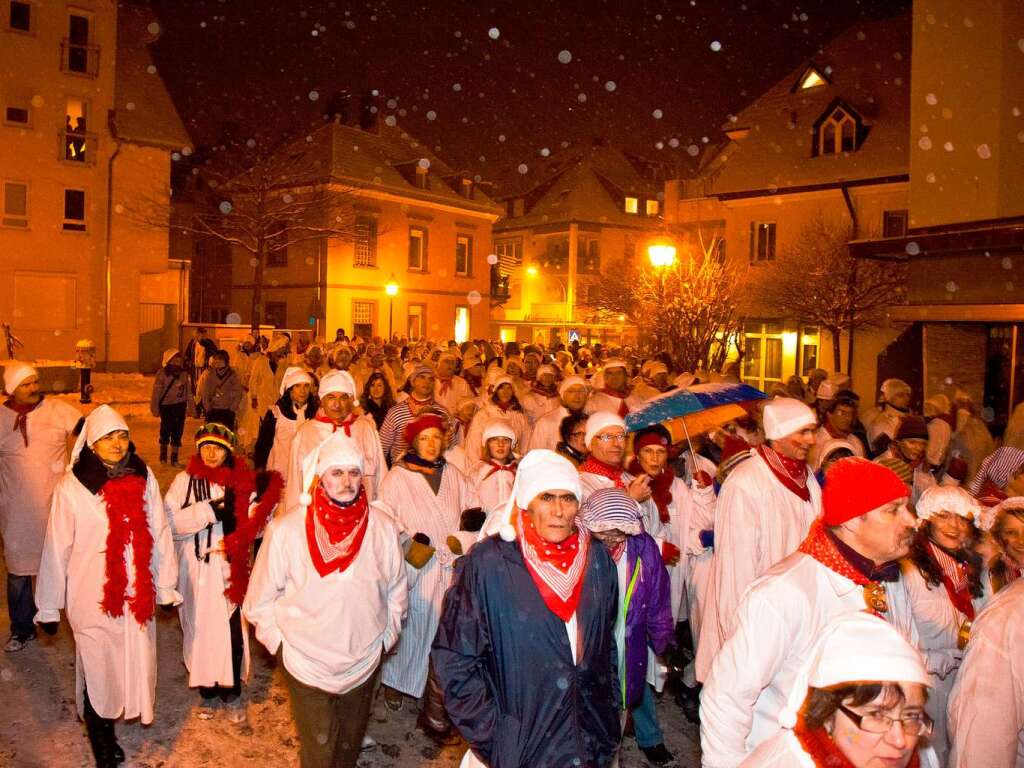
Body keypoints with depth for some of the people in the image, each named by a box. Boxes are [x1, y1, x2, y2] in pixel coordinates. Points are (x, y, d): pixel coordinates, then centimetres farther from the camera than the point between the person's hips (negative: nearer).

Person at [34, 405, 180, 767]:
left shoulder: (143, 477, -4)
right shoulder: (71, 486, -11)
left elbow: (160, 533, 1)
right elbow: (57, 548, -6)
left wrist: (166, 586, 5)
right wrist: (49, 606, -1)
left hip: (137, 596, 3)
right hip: (93, 599, -3)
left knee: (133, 663, 15)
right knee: (97, 670, 11)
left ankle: (107, 729, 39)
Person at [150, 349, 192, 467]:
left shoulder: (184, 374, 5)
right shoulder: (162, 374, -6)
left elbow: (188, 392, 11)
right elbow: (156, 392, -3)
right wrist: (155, 408, -3)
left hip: (180, 406, 3)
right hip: (166, 405, -3)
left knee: (177, 432, 4)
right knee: (166, 431, 5)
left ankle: (174, 458, 14)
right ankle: (163, 455, 27)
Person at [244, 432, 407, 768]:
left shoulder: (382, 526, -8)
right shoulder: (288, 528, -15)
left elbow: (397, 592, 6)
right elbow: (261, 598, -3)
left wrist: (386, 637, 7)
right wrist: (278, 642, -2)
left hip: (363, 662, 3)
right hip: (305, 662, -2)